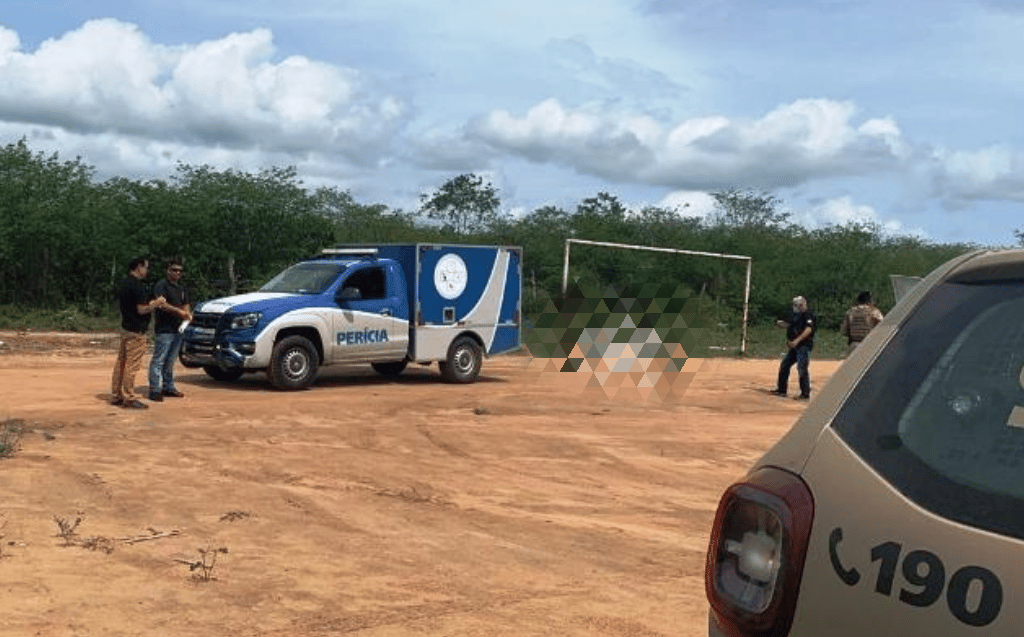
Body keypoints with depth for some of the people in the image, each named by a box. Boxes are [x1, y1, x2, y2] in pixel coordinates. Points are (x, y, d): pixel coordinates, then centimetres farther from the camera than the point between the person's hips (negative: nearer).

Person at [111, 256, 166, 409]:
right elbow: (141, 310, -22)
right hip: (136, 331, -10)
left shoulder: (124, 284, 13)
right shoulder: (138, 286, -17)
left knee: (121, 362, 14)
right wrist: (156, 304, -5)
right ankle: (129, 399, -1)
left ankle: (117, 395, 22)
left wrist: (151, 304, 19)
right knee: (132, 365, -5)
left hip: (125, 328, 10)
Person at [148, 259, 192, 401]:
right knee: (158, 360, -7)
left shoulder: (182, 288, 20)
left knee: (171, 361, 15)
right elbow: (161, 304, -19)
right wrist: (179, 311, -25)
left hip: (177, 329, 8)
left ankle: (168, 387, 23)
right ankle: (155, 390, -6)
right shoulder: (161, 285, -6)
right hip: (164, 329, -8)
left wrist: (187, 313, -1)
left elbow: (186, 304, 21)